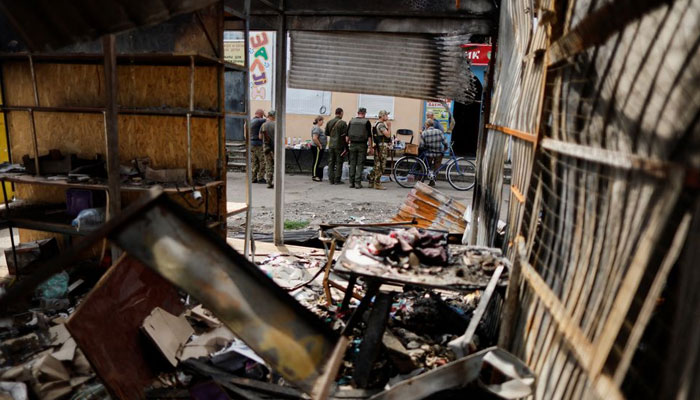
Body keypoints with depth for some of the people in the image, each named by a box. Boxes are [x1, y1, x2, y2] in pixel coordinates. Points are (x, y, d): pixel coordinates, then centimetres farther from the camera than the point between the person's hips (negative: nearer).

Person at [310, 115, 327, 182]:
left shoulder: (319, 128, 17)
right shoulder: (316, 128, -16)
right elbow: (314, 138, -26)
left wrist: (321, 146, 18)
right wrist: (320, 145, -18)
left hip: (319, 148, 10)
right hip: (317, 148, -10)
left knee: (318, 162, 12)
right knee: (316, 162, -6)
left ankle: (318, 176, 17)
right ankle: (314, 176, -2)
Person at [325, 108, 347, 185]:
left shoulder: (329, 122, 3)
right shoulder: (342, 123, -12)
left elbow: (326, 133, 10)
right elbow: (346, 134, -14)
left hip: (331, 144, 5)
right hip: (339, 145, -5)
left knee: (331, 162, 10)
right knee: (339, 163, 2)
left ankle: (331, 180, 11)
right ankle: (337, 180, 4)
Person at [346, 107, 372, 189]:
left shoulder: (351, 121, 6)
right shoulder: (366, 122, -3)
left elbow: (347, 135, 8)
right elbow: (369, 135, -6)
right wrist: (370, 146, 0)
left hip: (353, 145, 3)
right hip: (362, 145, -3)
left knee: (352, 164, 9)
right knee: (360, 164, 0)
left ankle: (351, 182, 11)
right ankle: (358, 182, -3)